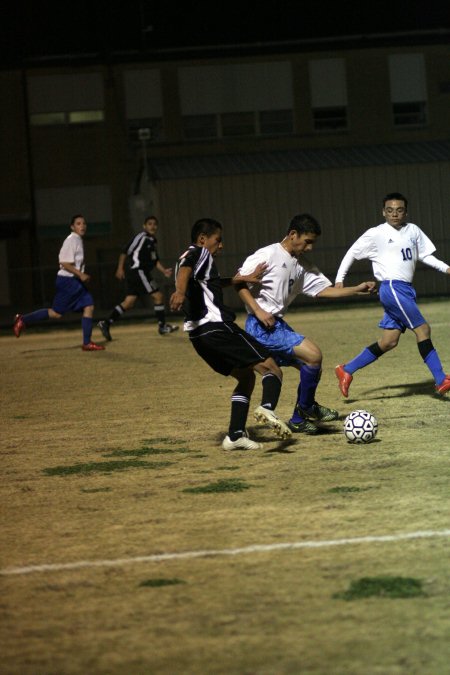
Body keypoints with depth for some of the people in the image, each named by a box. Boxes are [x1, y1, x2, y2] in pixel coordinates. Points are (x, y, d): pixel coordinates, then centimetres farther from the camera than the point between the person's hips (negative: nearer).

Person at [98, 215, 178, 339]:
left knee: (129, 303, 5)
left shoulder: (152, 241, 19)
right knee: (158, 296, -6)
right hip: (137, 271, -10)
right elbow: (125, 251, -12)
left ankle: (106, 323, 3)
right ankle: (162, 327, 3)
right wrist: (120, 268, -15)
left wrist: (164, 271, 8)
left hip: (143, 272, 10)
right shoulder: (141, 237, -10)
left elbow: (155, 260, 23)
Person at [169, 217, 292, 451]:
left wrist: (244, 279, 44)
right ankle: (267, 407, -36)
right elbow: (185, 269, -26)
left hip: (198, 335, 9)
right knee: (271, 369, -6)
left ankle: (236, 435, 7)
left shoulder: (191, 258, 26)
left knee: (246, 376, 20)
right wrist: (180, 292, -47)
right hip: (217, 327, -9)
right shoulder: (200, 254, -2)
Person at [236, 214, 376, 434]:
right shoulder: (268, 255, -11)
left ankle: (298, 421, 22)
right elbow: (240, 282, -12)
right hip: (261, 326, -9)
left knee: (312, 367, 10)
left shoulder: (303, 265, 14)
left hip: (278, 325, 9)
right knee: (313, 354, -18)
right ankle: (307, 407, -1)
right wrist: (258, 311, -20)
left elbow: (323, 289, 13)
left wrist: (356, 290, 3)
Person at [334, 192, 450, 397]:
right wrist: (339, 279, 2)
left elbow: (424, 255, 21)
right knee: (422, 329, -11)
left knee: (389, 342, 6)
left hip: (406, 290, 7)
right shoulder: (376, 234, -3)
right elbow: (352, 253, 6)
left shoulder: (413, 231, 11)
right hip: (392, 288, -7)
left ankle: (346, 370, 17)